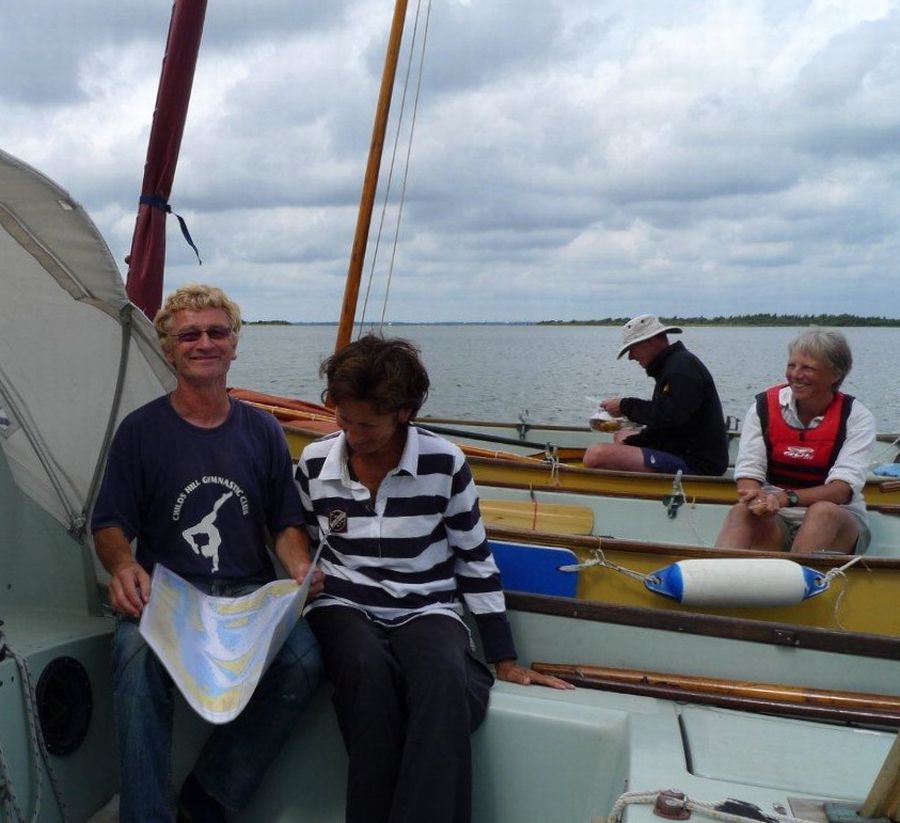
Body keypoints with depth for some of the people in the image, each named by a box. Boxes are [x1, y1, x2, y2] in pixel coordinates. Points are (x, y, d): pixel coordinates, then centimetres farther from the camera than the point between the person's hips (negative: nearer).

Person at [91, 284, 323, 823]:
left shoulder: (262, 430, 12)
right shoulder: (141, 430, 6)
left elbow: (287, 522, 14)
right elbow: (110, 525, 5)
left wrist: (300, 566, -8)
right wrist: (123, 566, -18)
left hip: (250, 592, 2)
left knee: (304, 661, -28)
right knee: (139, 661, -35)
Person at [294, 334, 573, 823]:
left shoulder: (444, 463, -7)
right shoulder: (315, 462, 0)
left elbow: (475, 561, 1)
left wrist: (505, 659, 3)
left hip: (426, 610, -1)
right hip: (344, 607, 1)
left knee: (442, 677, -36)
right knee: (369, 668, -34)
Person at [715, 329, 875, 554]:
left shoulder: (856, 417, -4)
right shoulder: (764, 407, 0)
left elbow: (843, 489, -17)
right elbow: (748, 473, -7)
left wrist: (786, 498, -34)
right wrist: (759, 500, -31)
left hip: (839, 522, -1)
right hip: (775, 520, 1)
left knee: (823, 512, -35)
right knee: (741, 512, -31)